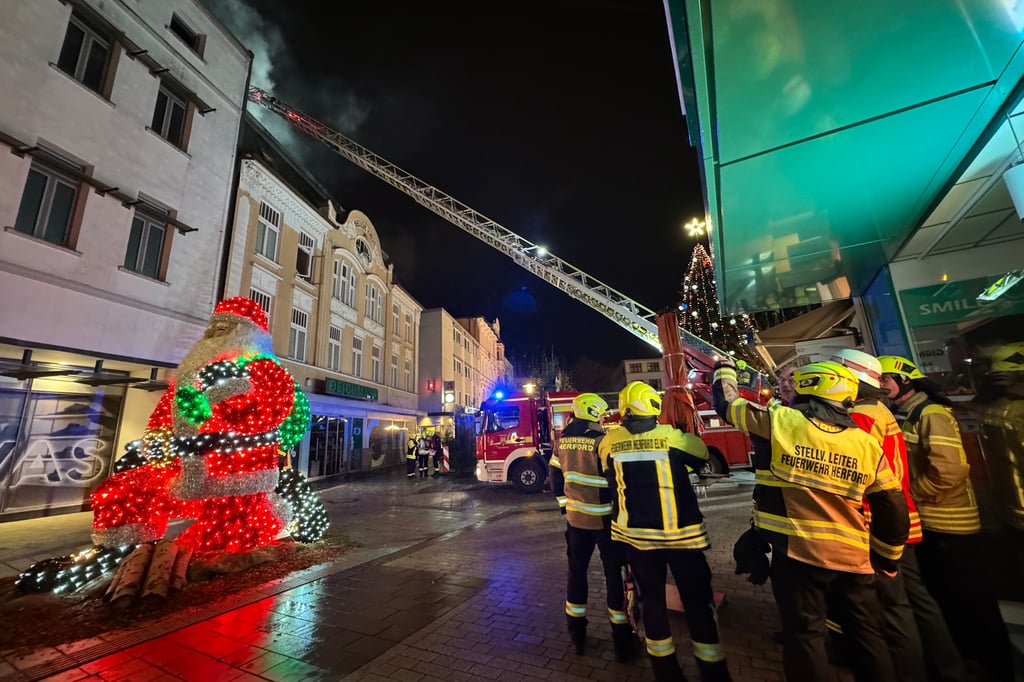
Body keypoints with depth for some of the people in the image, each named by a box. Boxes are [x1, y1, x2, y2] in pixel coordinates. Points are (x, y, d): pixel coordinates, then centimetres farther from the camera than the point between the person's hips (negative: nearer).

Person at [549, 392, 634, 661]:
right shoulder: (602, 441, -19)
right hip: (605, 519, -4)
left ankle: (577, 633, 28)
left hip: (575, 517, 5)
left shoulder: (562, 441, -1)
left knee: (576, 571, 16)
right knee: (614, 574, 10)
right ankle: (621, 638, 21)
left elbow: (556, 478, 7)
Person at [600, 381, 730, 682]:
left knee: (652, 599, 17)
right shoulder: (673, 436, -16)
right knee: (697, 600, 15)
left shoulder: (609, 442, -8)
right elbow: (701, 457, 5)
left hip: (635, 533, 3)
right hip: (679, 532, -2)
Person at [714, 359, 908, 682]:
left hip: (797, 551, -4)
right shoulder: (867, 444, 2)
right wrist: (887, 558, 20)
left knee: (804, 636, 9)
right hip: (854, 557, 5)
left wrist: (725, 369, 18)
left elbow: (726, 403, 0)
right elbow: (893, 509, 6)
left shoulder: (781, 421, -11)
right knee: (868, 636, 21)